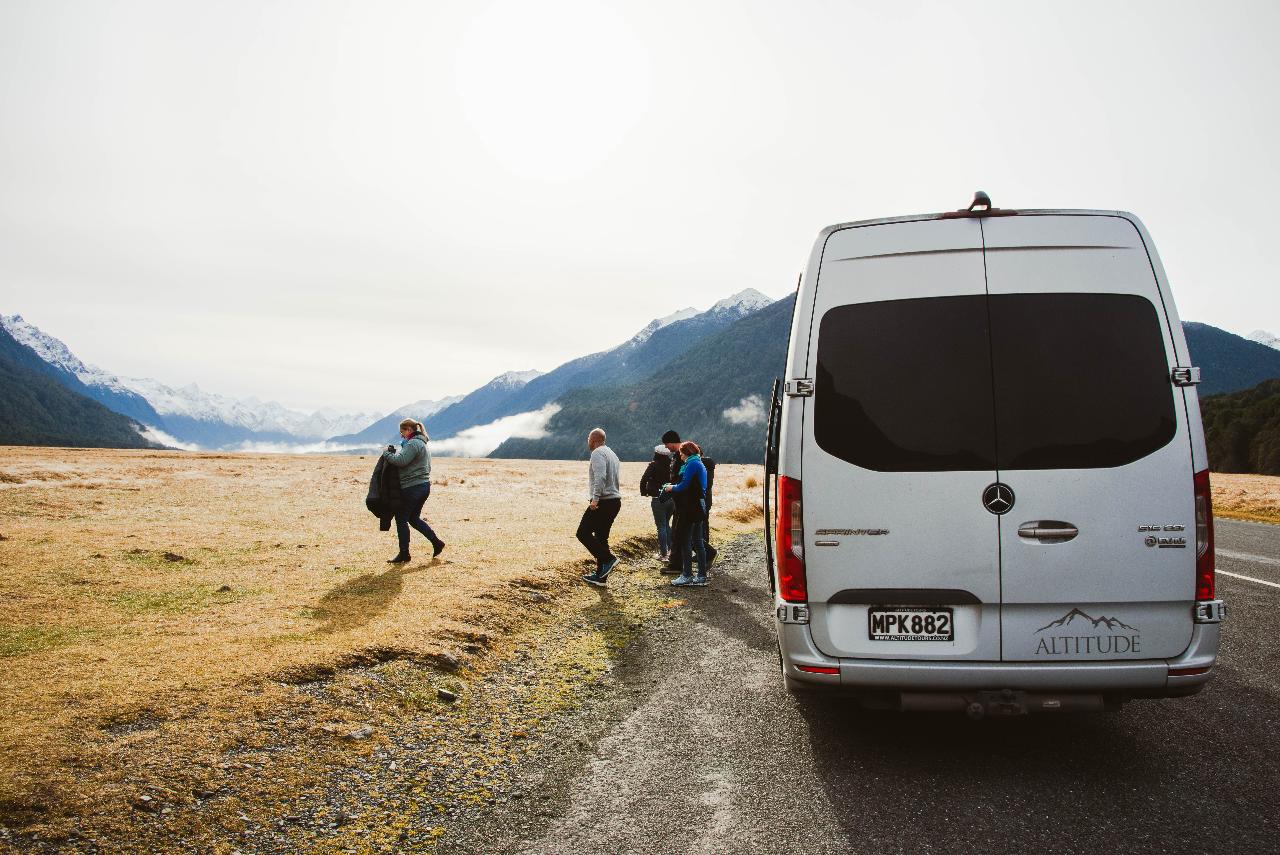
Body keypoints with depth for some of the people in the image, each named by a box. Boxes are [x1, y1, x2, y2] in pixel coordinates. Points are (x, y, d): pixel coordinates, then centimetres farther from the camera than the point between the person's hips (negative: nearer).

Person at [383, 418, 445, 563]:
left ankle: (404, 554, 7)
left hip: (412, 488, -10)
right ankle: (437, 542, 14)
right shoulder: (422, 443, 19)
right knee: (414, 518, 20)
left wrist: (387, 454, -9)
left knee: (401, 519, 2)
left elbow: (401, 461, -24)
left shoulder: (413, 443, -15)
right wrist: (394, 452, 5)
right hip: (424, 486, 10)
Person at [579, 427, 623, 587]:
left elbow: (600, 477, -24)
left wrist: (595, 499, -27)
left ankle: (608, 559, -12)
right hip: (615, 501, 10)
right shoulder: (611, 453, 20)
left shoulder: (598, 453, -10)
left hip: (603, 502, -10)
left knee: (583, 533, -4)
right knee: (601, 537, 13)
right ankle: (601, 575, 14)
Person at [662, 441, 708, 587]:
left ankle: (687, 575, -1)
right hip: (699, 507, 10)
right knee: (698, 542, 11)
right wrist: (673, 487, 11)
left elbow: (684, 485, -17)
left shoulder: (692, 464, -12)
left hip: (690, 508, -10)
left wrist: (671, 488, 0)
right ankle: (701, 576, 14)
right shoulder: (700, 464, 18)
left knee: (684, 542, -3)